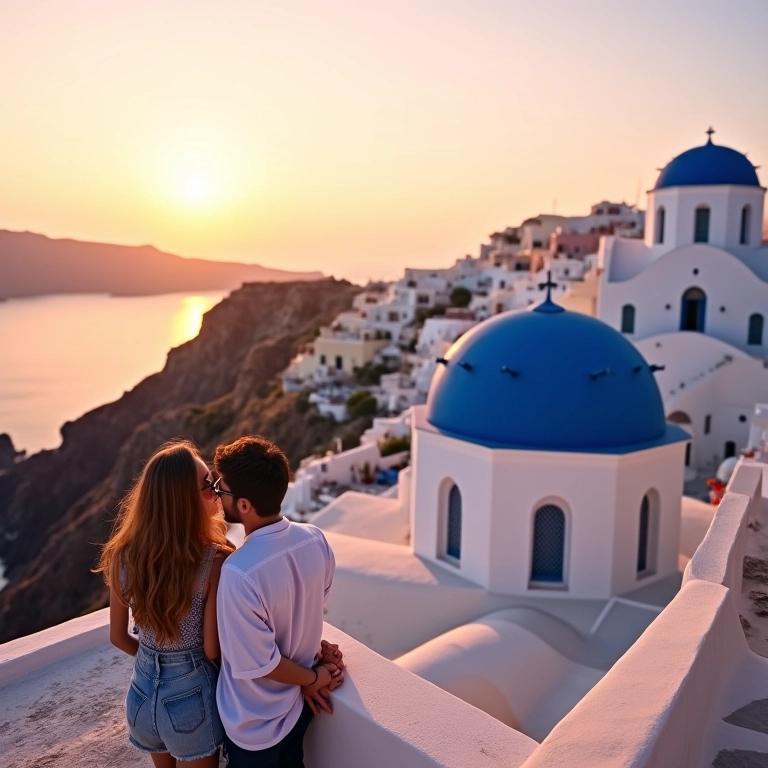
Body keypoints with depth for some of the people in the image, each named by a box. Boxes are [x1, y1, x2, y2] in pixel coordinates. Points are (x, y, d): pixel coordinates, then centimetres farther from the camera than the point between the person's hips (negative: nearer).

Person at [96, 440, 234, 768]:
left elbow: (118, 637, 0)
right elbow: (213, 650, -18)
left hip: (143, 693, 4)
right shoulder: (215, 561, -26)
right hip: (193, 696, -4)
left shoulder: (124, 555, -11)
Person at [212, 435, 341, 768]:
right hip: (299, 704, 6)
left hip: (254, 725, -5)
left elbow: (259, 664, -24)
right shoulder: (315, 540, -15)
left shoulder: (239, 573, -35)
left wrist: (312, 677, -9)